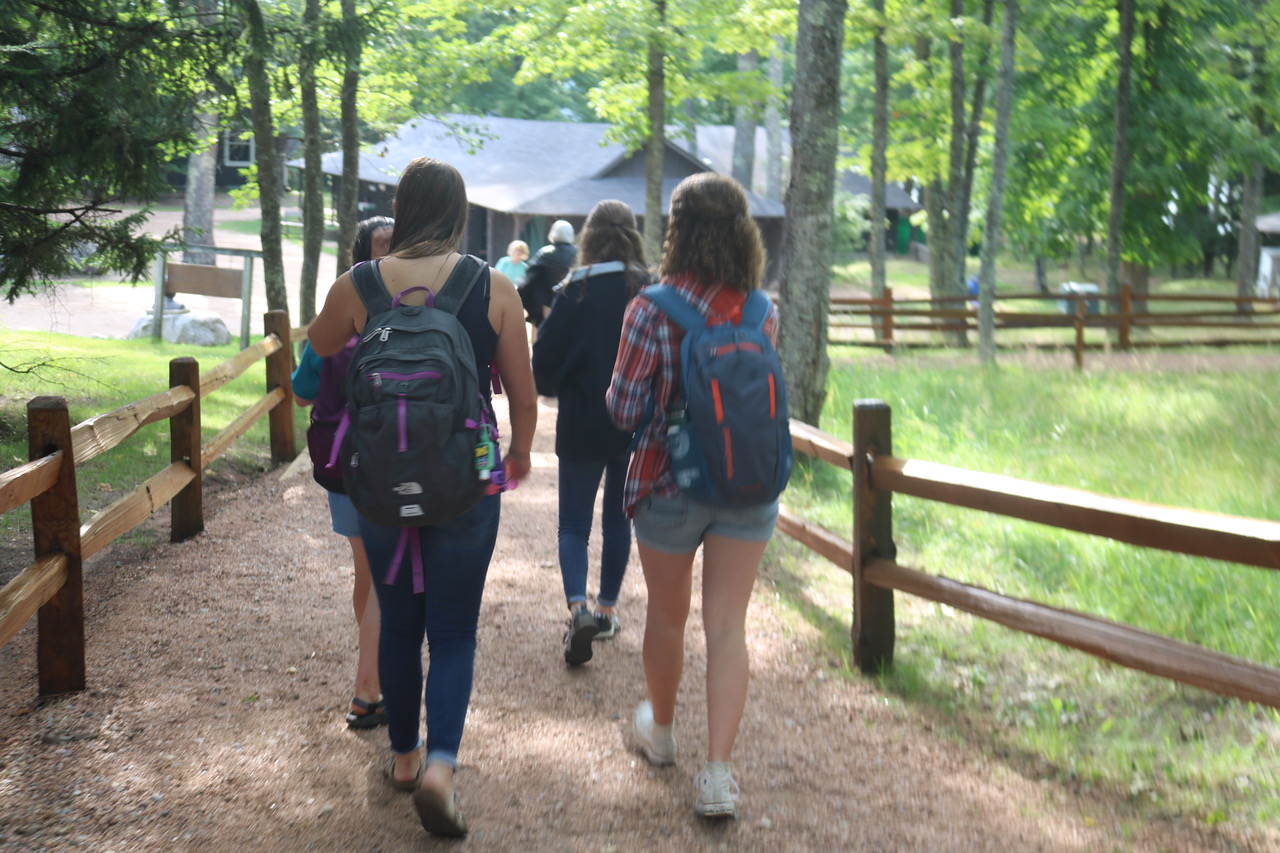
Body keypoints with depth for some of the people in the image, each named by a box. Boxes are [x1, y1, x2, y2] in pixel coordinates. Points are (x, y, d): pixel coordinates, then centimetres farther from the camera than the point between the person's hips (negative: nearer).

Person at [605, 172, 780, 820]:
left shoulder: (651, 311, -15)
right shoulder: (762, 312, -3)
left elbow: (625, 410, -10)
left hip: (670, 483, -2)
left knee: (667, 615, 18)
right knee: (727, 625, 4)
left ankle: (660, 730, 39)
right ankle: (718, 772, -2)